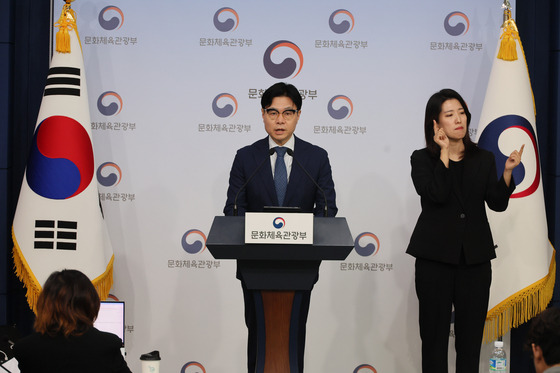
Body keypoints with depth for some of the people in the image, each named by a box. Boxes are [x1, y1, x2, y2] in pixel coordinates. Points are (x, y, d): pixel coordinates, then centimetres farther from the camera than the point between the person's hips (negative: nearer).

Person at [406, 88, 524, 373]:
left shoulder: (483, 159, 10)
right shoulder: (422, 159, 2)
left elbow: (497, 203, -1)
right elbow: (436, 194, -16)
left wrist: (507, 172, -15)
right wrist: (444, 153, -9)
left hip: (475, 257, 2)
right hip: (435, 256, -2)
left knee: (471, 335, 3)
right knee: (435, 334, 2)